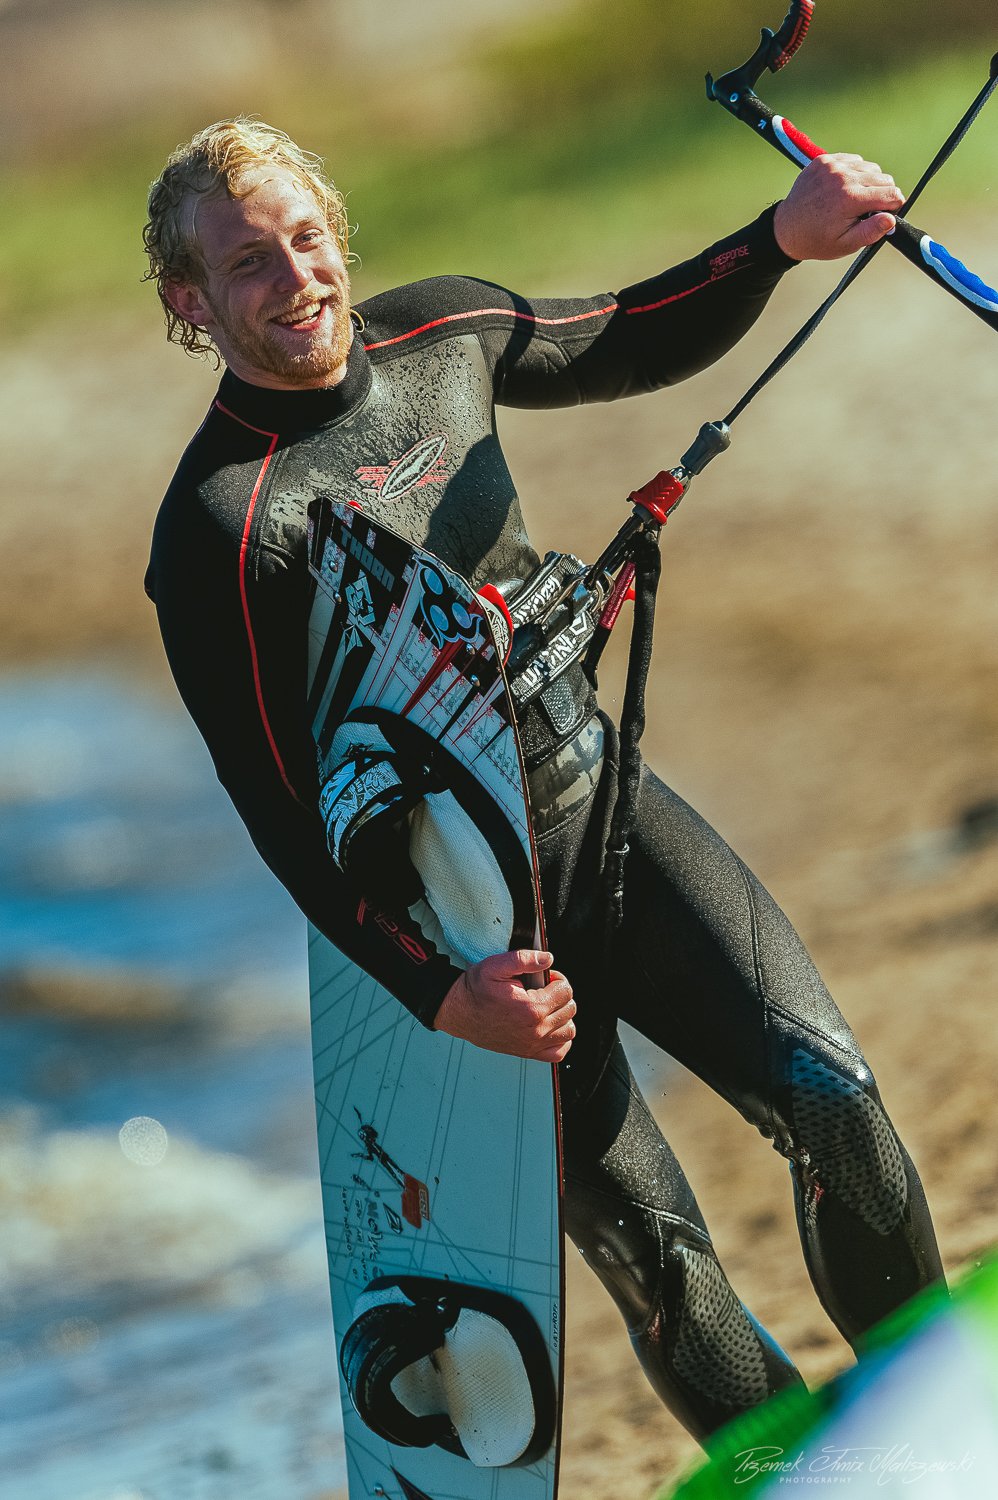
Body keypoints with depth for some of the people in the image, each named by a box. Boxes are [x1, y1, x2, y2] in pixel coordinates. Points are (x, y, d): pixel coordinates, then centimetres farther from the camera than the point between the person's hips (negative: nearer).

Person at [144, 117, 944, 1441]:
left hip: (608, 798, 5)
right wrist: (441, 992, -27)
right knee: (655, 1253, -8)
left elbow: (629, 347, 19)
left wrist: (779, 240, 3)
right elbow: (283, 812, -18)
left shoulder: (437, 333, 1)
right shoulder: (217, 535, -19)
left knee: (830, 1095, -10)